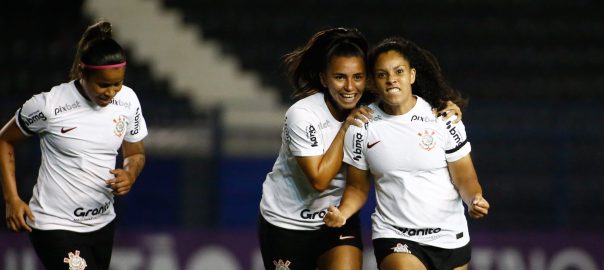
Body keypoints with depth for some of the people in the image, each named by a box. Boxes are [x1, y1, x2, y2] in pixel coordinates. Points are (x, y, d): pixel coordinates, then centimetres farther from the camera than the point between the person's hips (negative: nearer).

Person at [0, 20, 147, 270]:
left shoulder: (128, 101, -4)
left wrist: (129, 176, -13)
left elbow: (135, 154, 11)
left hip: (102, 223, 6)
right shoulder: (49, 105, -17)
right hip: (56, 227, -6)